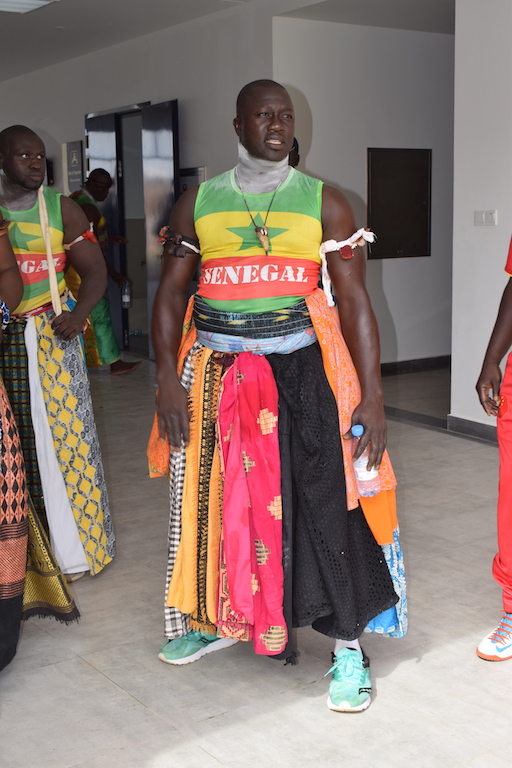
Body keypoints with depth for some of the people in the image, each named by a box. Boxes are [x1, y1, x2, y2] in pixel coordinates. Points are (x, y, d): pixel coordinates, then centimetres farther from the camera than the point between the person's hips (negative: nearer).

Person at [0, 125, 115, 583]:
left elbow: (95, 271, 4)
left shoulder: (61, 209, 4)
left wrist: (78, 313, -13)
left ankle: (73, 545, 13)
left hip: (51, 337, -1)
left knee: (63, 433, 1)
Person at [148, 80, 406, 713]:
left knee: (323, 503, -4)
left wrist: (372, 394, -9)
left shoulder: (323, 203, 3)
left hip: (301, 372, -2)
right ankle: (217, 619, 34)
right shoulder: (198, 203, 8)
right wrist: (168, 381, -6)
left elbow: (354, 302, -1)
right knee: (214, 496, 12)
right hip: (216, 375, 2)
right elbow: (171, 292, 6)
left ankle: (347, 645, 12)